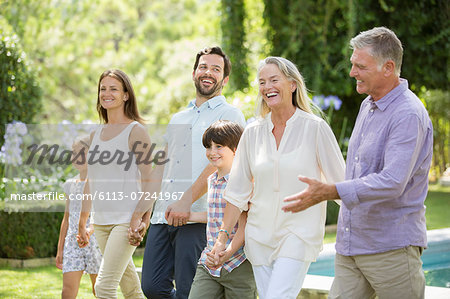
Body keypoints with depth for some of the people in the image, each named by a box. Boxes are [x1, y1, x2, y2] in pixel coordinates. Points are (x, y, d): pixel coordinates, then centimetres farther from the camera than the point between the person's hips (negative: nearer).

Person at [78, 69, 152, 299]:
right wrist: (81, 224, 19)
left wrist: (143, 218, -18)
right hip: (101, 221, 7)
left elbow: (147, 178, -9)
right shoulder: (96, 134, 14)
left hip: (126, 219, -7)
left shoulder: (135, 131, -5)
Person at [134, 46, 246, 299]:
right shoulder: (178, 119, 24)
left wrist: (186, 200, -23)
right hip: (163, 216, 7)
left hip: (197, 218, -6)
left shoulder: (230, 114, 3)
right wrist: (141, 208, 18)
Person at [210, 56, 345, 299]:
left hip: (299, 234, -4)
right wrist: (223, 236, 8)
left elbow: (339, 182, -1)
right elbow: (237, 191, 11)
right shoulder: (253, 133, 7)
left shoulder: (315, 128, -5)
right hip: (260, 234, 5)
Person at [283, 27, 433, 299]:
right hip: (350, 246, 8)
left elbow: (392, 182, -28)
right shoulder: (368, 106, 14)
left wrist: (329, 192, -33)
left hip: (392, 246, -8)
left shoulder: (409, 115, -17)